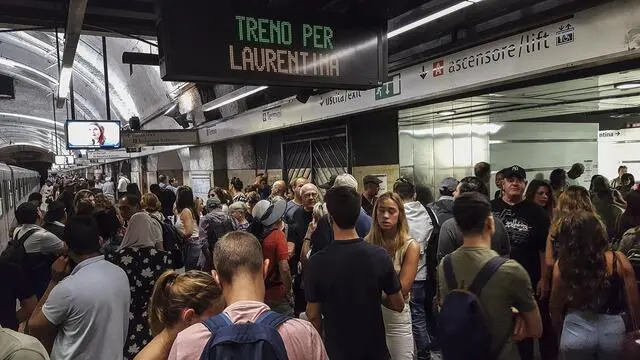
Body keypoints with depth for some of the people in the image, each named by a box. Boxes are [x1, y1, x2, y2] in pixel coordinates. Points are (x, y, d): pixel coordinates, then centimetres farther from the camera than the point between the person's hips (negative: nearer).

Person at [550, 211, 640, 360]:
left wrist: (561, 331, 16)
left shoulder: (562, 265, -14)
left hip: (576, 331, -1)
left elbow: (555, 307, -3)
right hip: (612, 331, 1)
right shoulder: (619, 261, -12)